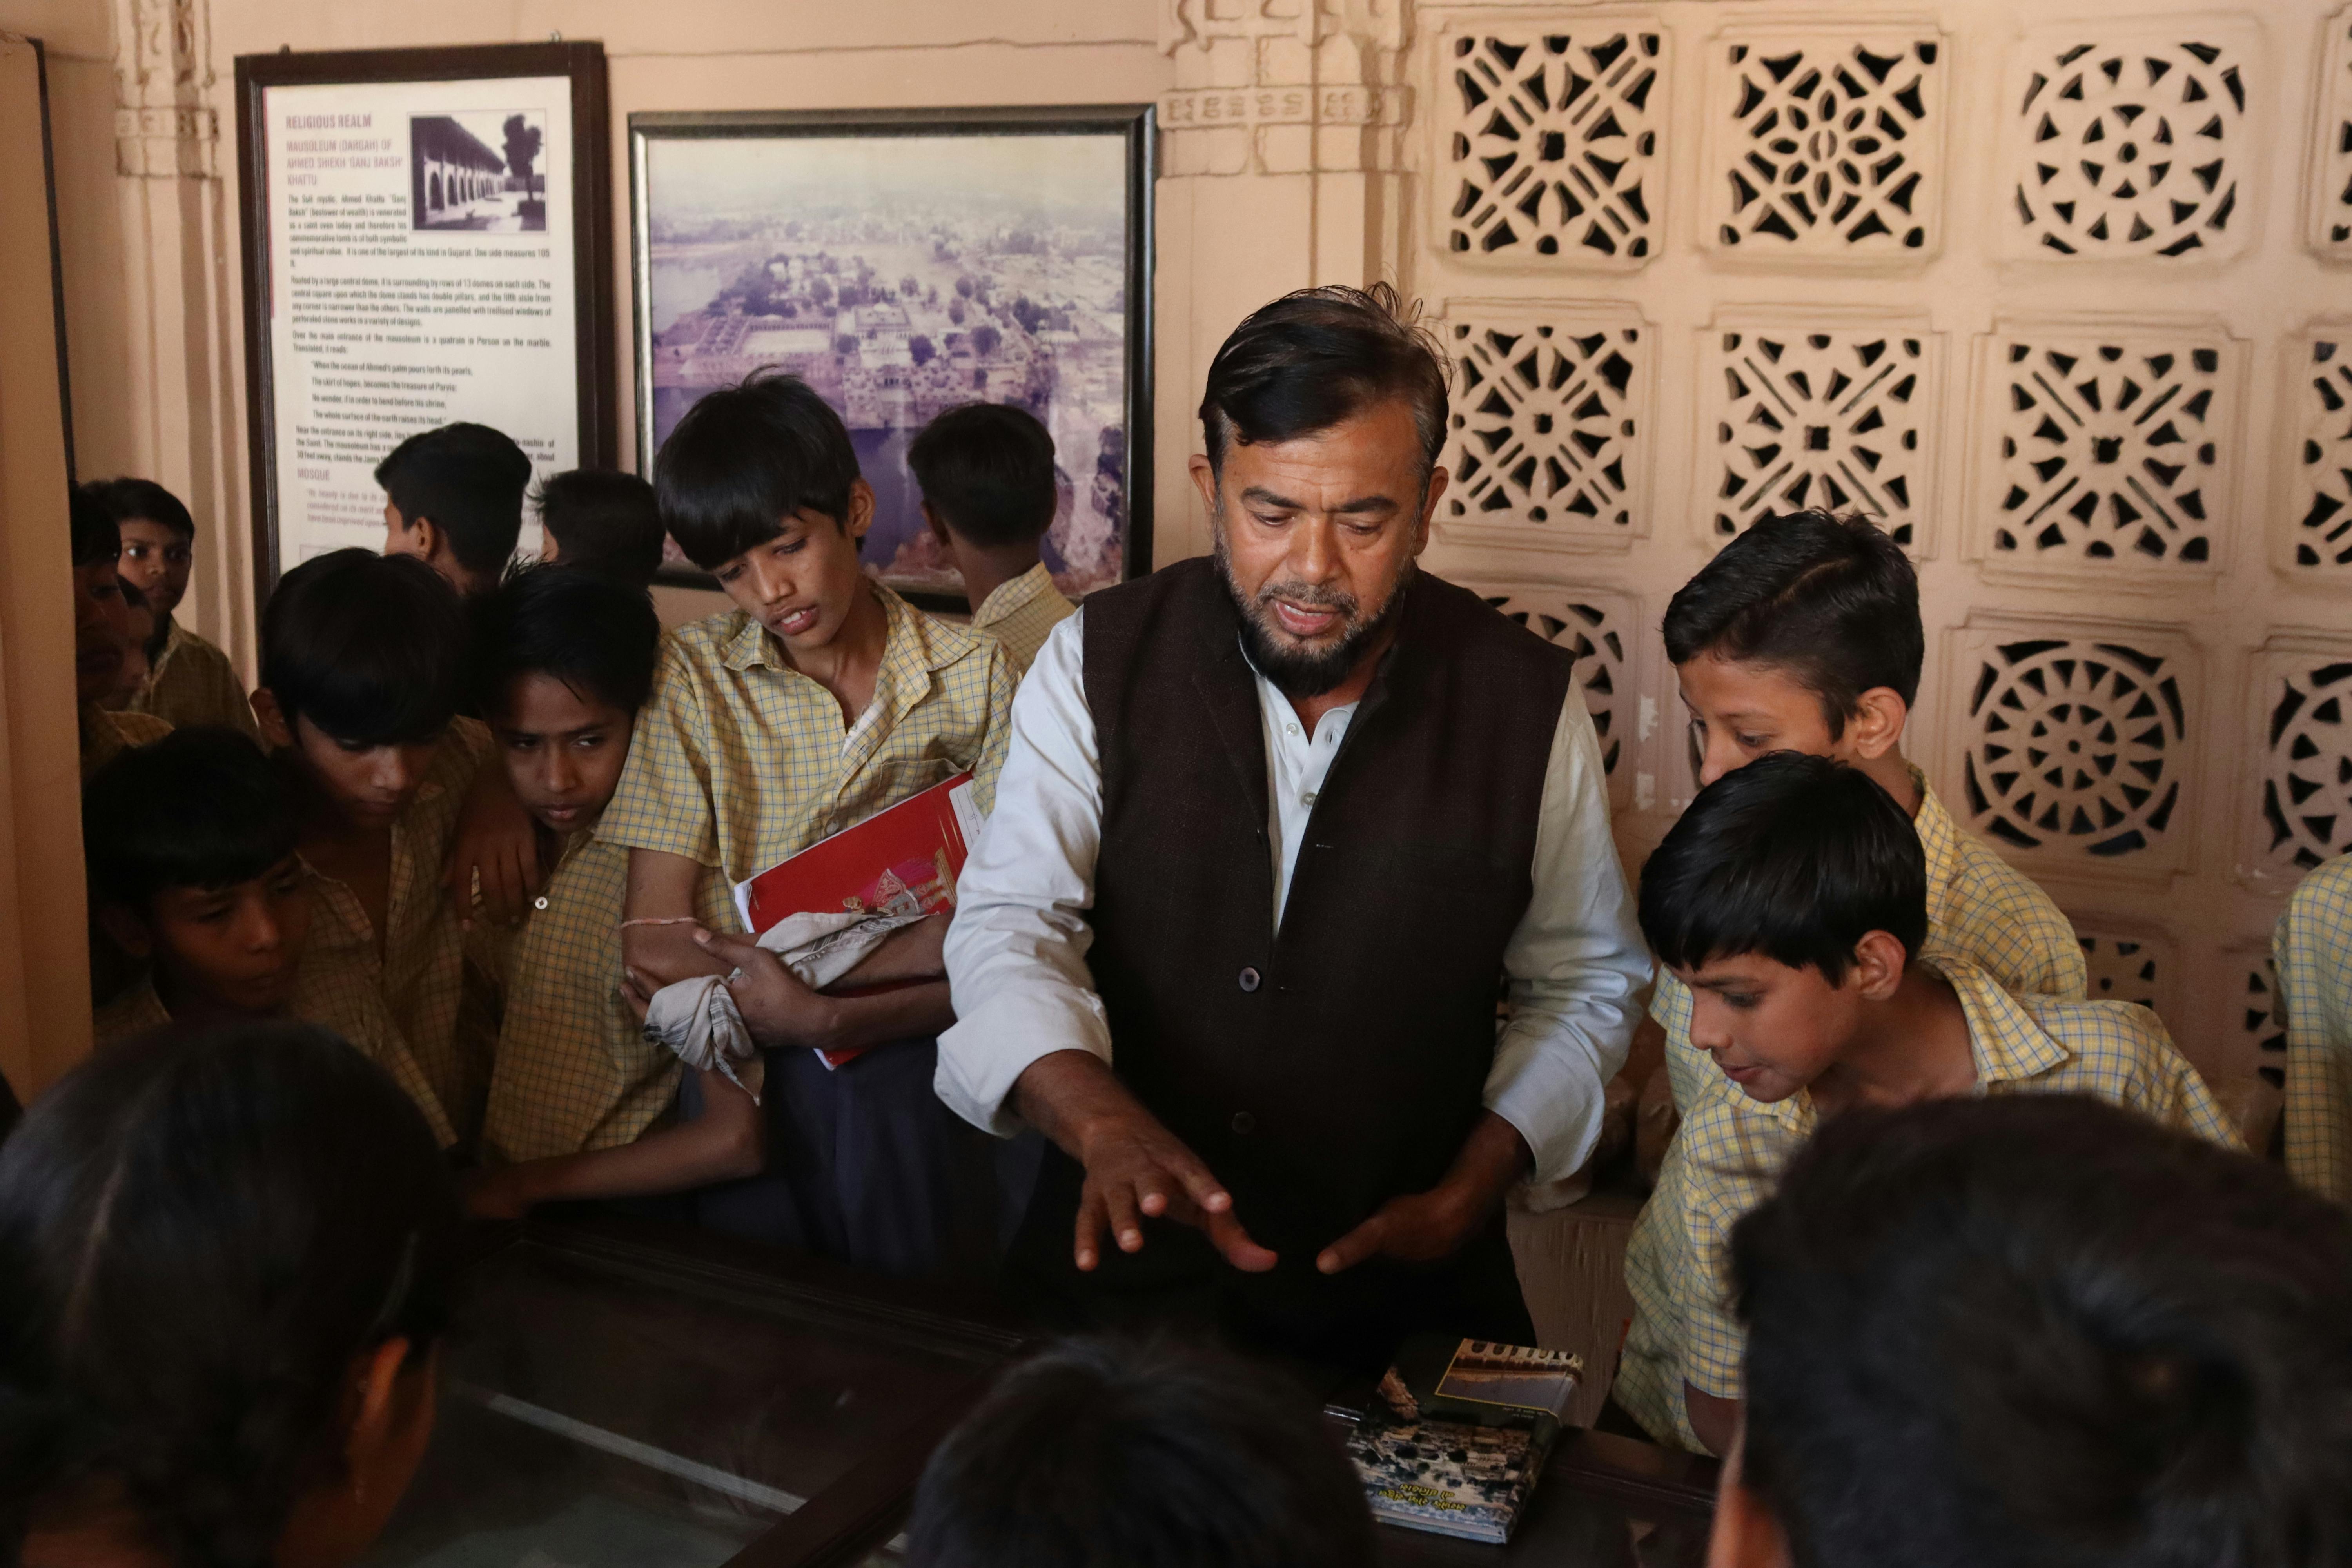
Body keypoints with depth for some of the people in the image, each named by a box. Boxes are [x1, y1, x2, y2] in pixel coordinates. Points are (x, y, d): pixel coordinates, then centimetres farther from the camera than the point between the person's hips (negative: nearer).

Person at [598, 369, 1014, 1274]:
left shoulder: (973, 677, 5)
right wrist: (905, 956, -13)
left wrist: (818, 1017, -19)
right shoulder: (693, 680, 5)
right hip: (747, 1066, 0)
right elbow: (656, 953, -4)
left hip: (909, 1063, 1)